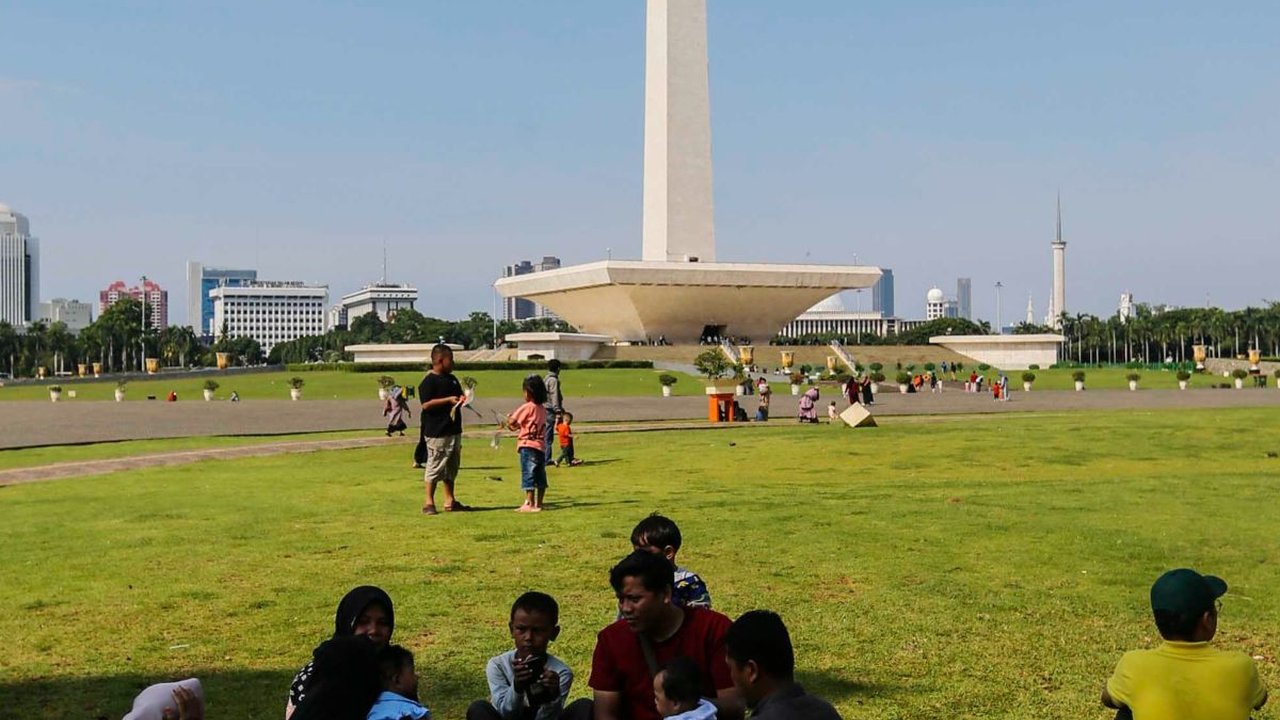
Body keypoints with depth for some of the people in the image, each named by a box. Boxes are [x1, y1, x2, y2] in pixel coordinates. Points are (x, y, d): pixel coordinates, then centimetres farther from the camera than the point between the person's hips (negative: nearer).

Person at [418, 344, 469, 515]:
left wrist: (462, 399, 5)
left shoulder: (452, 379, 16)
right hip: (437, 432, -9)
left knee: (452, 467, 14)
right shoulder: (429, 381, -11)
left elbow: (459, 395, 28)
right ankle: (428, 502, 1)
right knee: (435, 467, -5)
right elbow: (426, 404, -19)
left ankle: (450, 501, 22)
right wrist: (448, 400, -22)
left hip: (454, 430, 9)